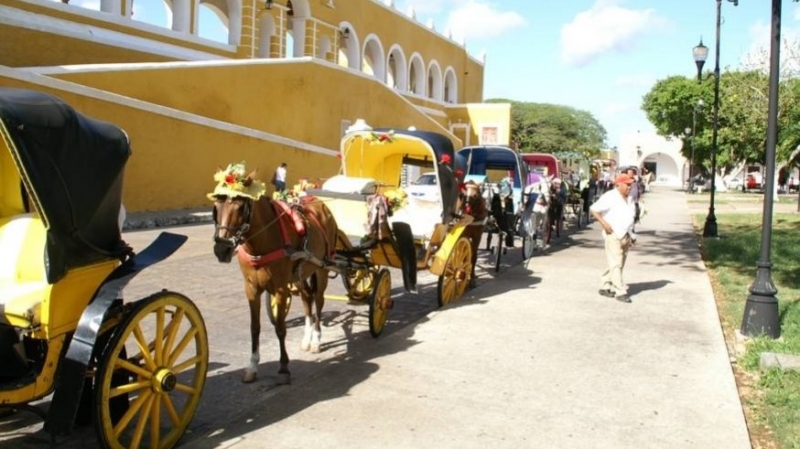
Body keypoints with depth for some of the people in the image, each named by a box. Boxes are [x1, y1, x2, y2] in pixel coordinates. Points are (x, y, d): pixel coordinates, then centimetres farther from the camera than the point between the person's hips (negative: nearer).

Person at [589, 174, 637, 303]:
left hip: (626, 235, 8)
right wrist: (604, 223, -19)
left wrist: (632, 235, 17)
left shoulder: (630, 199, 14)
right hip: (614, 235, -8)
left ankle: (604, 286, 23)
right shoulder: (610, 197, -11)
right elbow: (593, 209, -12)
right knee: (616, 264, -7)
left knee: (619, 264, 12)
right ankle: (620, 292, -5)